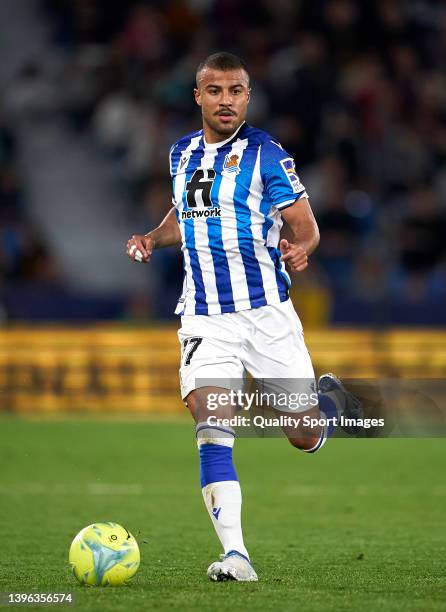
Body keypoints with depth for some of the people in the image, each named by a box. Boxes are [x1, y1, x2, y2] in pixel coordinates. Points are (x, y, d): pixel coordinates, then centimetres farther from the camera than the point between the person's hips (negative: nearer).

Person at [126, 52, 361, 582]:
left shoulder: (265, 154, -6)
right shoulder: (182, 154, 9)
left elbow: (306, 226, -6)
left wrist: (300, 251, -29)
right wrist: (152, 239, 6)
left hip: (266, 313, -3)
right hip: (204, 317, 3)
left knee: (304, 437, 6)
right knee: (212, 433, -16)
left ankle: (331, 397, 43)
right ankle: (234, 555, -18)